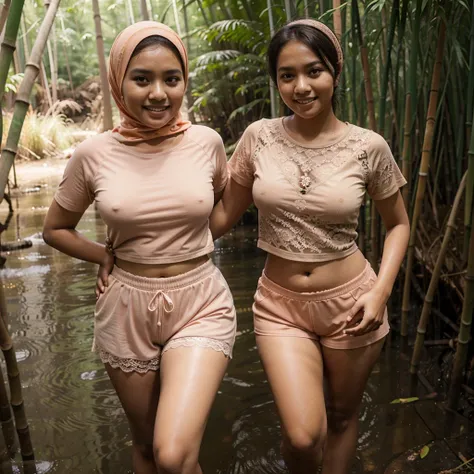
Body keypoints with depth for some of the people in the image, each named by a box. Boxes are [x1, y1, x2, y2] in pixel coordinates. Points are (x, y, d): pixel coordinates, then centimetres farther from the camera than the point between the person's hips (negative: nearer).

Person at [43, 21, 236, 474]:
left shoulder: (206, 142, -5)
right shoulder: (94, 154, -7)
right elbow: (55, 229, 9)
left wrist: (189, 243, 5)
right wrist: (109, 258, -1)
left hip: (200, 305, -1)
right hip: (127, 309, 1)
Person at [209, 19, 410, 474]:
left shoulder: (367, 146, -8)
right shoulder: (259, 137, -6)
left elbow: (398, 223, 5)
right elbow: (224, 214, 3)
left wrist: (380, 291, -9)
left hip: (349, 303, 0)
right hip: (280, 304, 0)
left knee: (341, 417, 18)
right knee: (303, 437, -10)